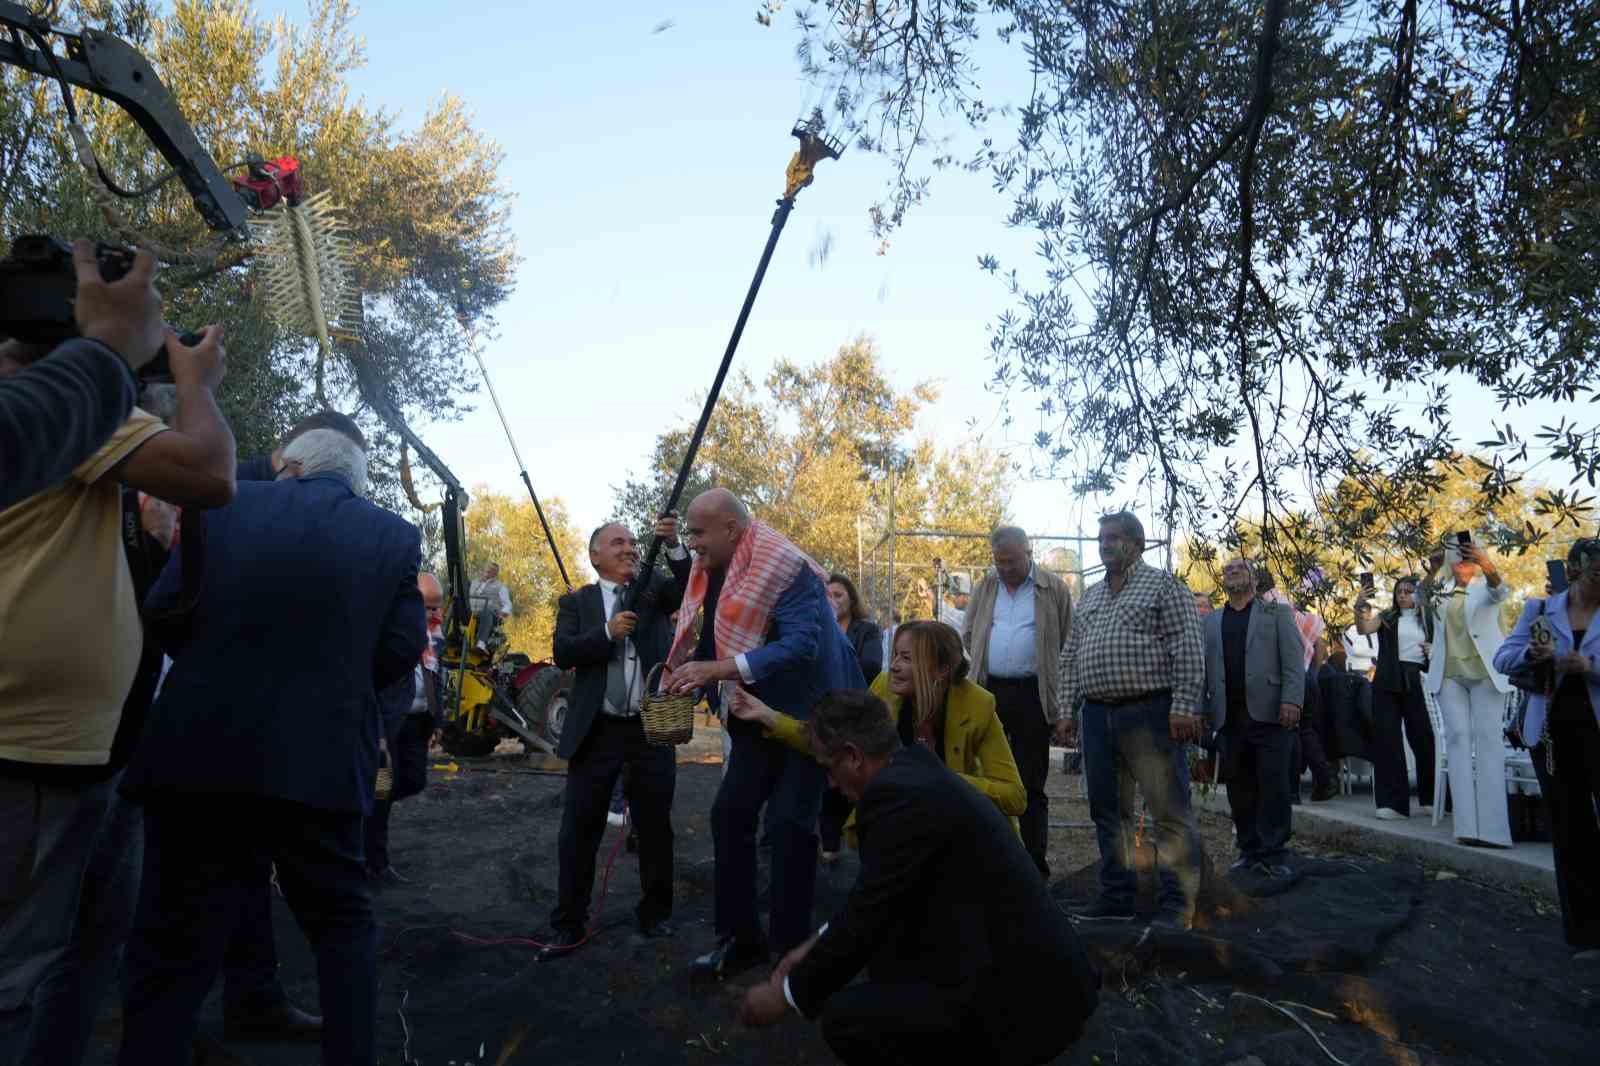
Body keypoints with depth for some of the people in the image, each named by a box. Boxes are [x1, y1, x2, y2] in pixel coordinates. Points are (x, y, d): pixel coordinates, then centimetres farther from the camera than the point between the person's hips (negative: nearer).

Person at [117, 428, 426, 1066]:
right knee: (342, 924, 18)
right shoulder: (396, 535, 4)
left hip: (201, 748, 0)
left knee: (173, 946, 9)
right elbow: (402, 648, -1)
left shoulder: (231, 505, 3)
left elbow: (163, 614, -1)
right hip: (322, 759, 1)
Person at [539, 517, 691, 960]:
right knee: (578, 830, 4)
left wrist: (673, 546, -27)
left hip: (652, 728, 1)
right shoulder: (576, 601, 6)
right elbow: (563, 654, -6)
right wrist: (608, 632, -19)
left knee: (655, 826, 11)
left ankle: (655, 913, 26)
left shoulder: (655, 587, 7)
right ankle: (570, 924, 16)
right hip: (597, 731, 0)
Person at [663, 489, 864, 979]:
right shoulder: (713, 571, 0)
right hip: (759, 713, 7)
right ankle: (740, 937, 15)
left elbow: (801, 644, -33)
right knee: (728, 815, 3)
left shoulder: (784, 568, -23)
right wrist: (687, 672, -10)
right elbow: (717, 638, 10)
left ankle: (791, 946, 10)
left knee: (789, 823, -5)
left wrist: (719, 669, -38)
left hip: (806, 711, -7)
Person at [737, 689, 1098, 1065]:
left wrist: (786, 995, -2)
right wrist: (816, 945, 21)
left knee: (844, 1016, -15)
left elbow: (864, 920, -16)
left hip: (1026, 996, -10)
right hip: (1032, 969, 10)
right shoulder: (916, 771, 10)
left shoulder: (901, 793, -20)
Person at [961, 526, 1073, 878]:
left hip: (1032, 695, -3)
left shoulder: (1054, 589, 0)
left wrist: (1046, 674, 1)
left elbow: (1068, 641, 3)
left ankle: (1036, 866, 10)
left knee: (1031, 783, 2)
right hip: (988, 692, 3)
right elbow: (968, 636, 19)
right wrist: (986, 664, 10)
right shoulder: (984, 588, 11)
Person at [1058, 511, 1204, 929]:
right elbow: (1070, 658, 18)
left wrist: (1184, 706, -16)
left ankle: (1178, 905, 3)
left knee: (1169, 809, -4)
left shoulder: (1163, 585, -1)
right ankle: (1116, 896, 22)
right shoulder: (1089, 597, 18)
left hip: (1149, 711, -6)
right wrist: (1067, 709, 11)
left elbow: (1188, 651, -9)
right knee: (1107, 809, 12)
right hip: (1097, 714, 7)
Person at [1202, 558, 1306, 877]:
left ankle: (1273, 853, 3)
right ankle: (1249, 850, 15)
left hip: (1269, 713, -3)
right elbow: (1203, 668, 13)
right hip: (1229, 717, 3)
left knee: (1274, 786, -4)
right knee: (1239, 787, 6)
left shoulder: (1277, 612, 11)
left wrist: (1292, 701, -14)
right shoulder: (1210, 622, 19)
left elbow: (1293, 661, 0)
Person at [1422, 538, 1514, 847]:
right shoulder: (1443, 590, 10)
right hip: (1449, 675, 3)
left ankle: (1493, 826, -9)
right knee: (1457, 739, -2)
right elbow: (1424, 599, -10)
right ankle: (1467, 825, -4)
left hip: (1485, 672, -2)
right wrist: (1432, 572, -30)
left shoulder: (1484, 587, 2)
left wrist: (1488, 566, -42)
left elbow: (1499, 591, -20)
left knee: (1489, 740, -6)